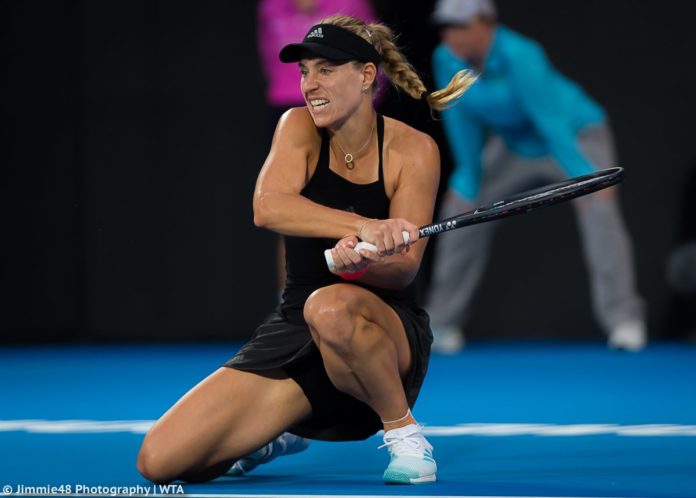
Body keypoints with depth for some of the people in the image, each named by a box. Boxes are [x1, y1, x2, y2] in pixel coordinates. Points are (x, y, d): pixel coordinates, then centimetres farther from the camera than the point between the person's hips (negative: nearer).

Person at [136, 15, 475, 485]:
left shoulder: (412, 150, -7)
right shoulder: (299, 128, -2)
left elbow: (405, 267, -14)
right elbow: (268, 207, -23)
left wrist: (362, 261, -38)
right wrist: (363, 226, -39)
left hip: (389, 336, -3)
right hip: (293, 333, 4)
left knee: (330, 306, -43)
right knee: (159, 461, -11)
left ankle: (404, 433, -16)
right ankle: (282, 435, 21)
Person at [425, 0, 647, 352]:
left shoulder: (518, 57, -34)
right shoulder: (446, 61, -15)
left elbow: (549, 118, -36)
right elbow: (462, 121, -5)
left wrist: (583, 175, -39)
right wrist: (468, 179, -4)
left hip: (574, 135, -6)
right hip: (517, 145, 6)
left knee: (598, 206, -29)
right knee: (460, 209, 0)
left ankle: (624, 320, -28)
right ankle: (442, 321, 11)